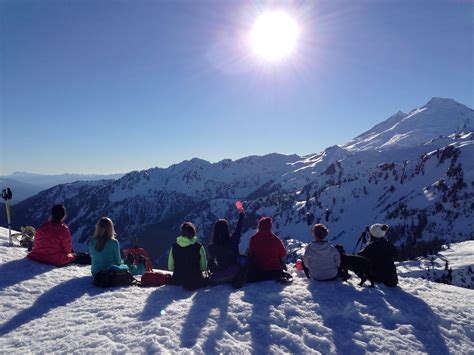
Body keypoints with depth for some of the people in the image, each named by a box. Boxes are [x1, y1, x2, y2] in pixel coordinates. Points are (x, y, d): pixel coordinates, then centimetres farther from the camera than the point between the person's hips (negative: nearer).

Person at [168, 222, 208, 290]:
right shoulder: (198, 247, -12)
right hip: (195, 282, -3)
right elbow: (203, 267, -5)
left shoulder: (174, 247, -4)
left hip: (177, 281, 3)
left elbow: (170, 267, 4)